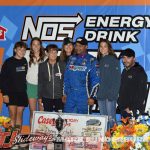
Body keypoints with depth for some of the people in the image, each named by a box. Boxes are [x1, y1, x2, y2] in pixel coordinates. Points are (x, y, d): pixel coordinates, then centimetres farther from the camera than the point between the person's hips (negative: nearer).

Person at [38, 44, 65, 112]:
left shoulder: (62, 65, 2)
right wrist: (40, 97, 2)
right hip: (46, 98, 1)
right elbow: (40, 83, 6)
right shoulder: (42, 66, 4)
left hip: (59, 98, 0)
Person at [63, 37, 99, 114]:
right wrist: (65, 93, 13)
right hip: (70, 95, 4)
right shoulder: (71, 59, 13)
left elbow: (95, 80, -6)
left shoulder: (91, 60, -3)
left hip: (84, 96, -4)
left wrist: (92, 96, -11)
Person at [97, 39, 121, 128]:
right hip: (101, 95, 6)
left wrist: (113, 93, -16)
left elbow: (117, 78, -9)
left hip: (110, 95, -6)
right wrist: (97, 92, 7)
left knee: (111, 118, -6)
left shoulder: (113, 60, -3)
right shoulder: (99, 61, 15)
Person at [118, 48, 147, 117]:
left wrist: (132, 108, -17)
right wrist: (121, 105, 13)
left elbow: (142, 93, -17)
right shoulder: (125, 71, 15)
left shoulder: (139, 72, -11)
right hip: (124, 109, 8)